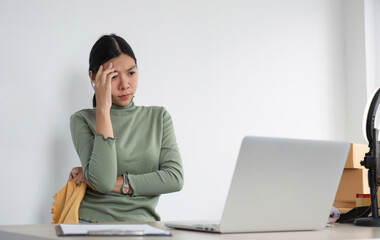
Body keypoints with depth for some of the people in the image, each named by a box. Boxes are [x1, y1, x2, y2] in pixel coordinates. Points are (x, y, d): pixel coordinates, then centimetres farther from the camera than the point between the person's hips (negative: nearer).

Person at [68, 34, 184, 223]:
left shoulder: (158, 117, 13)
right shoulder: (82, 120, 4)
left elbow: (175, 178, 1)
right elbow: (102, 181, -13)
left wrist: (117, 183, -7)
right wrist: (103, 108, -9)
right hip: (93, 220, -2)